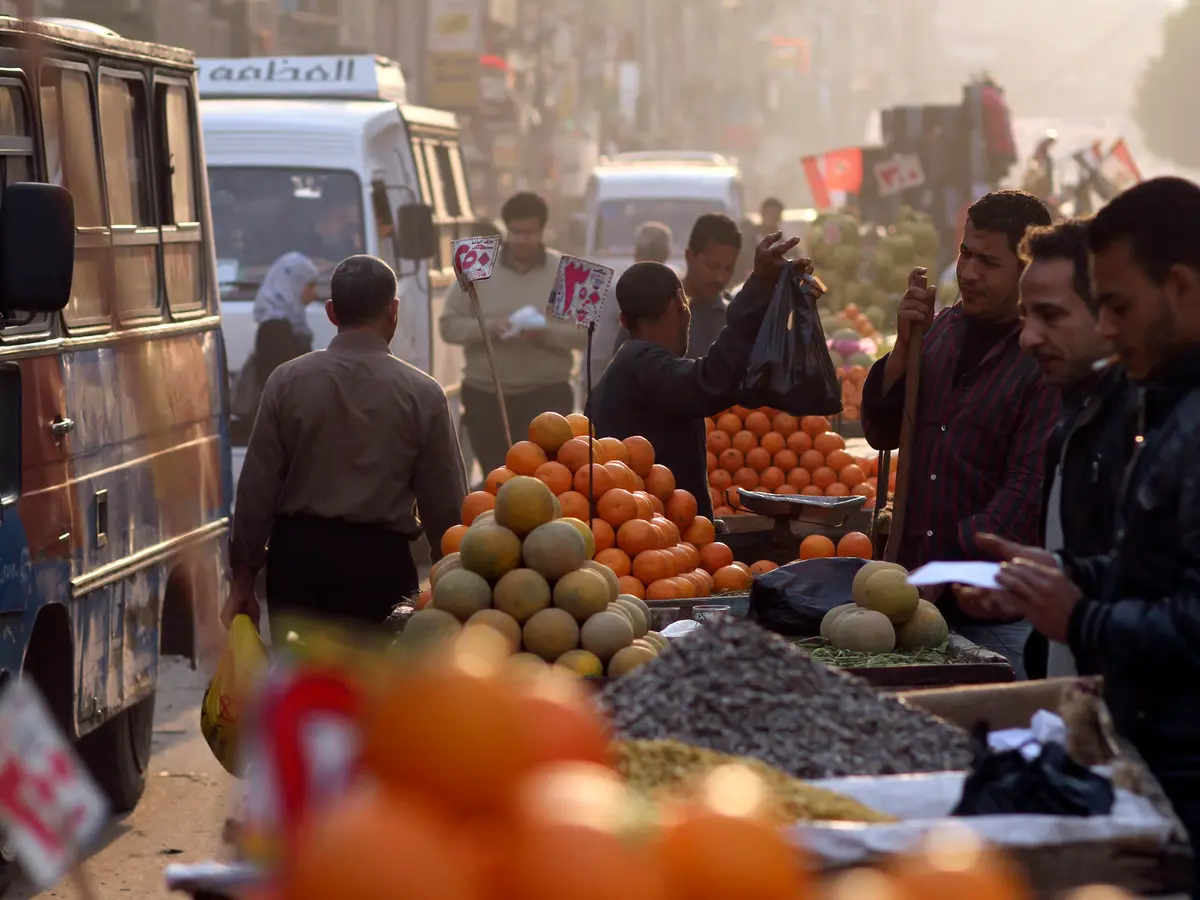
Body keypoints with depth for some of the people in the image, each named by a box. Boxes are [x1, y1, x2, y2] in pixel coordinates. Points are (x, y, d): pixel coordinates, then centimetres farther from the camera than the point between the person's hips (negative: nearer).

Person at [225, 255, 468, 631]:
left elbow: (256, 487, -1)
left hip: (298, 554, 1)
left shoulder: (288, 381, -3)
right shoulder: (422, 393, -5)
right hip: (379, 559, -1)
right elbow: (445, 502, -1)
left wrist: (243, 578, 7)